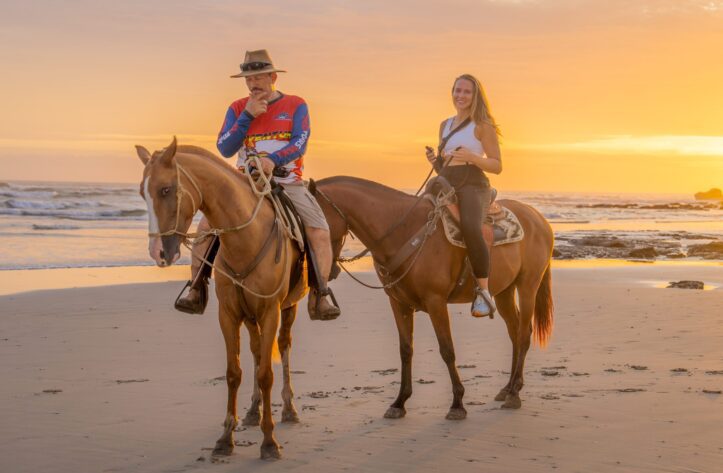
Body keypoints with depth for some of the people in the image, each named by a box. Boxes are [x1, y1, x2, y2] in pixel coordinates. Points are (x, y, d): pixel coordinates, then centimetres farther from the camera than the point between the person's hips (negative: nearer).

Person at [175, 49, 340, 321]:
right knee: (207, 225, -14)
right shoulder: (237, 109, 7)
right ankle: (197, 290, -2)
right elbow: (224, 149, -3)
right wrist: (248, 115, -12)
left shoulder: (296, 106, 2)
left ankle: (319, 298, -12)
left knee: (320, 233, -20)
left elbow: (299, 144, -12)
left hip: (288, 184, -1)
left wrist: (274, 160, -31)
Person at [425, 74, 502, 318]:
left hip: (473, 186, -7)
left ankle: (484, 292, -31)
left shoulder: (482, 126, 3)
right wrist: (434, 160, 3)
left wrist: (472, 157, -16)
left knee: (470, 228, -35)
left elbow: (497, 166, 0)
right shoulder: (445, 126, 21)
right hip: (445, 186, 7)